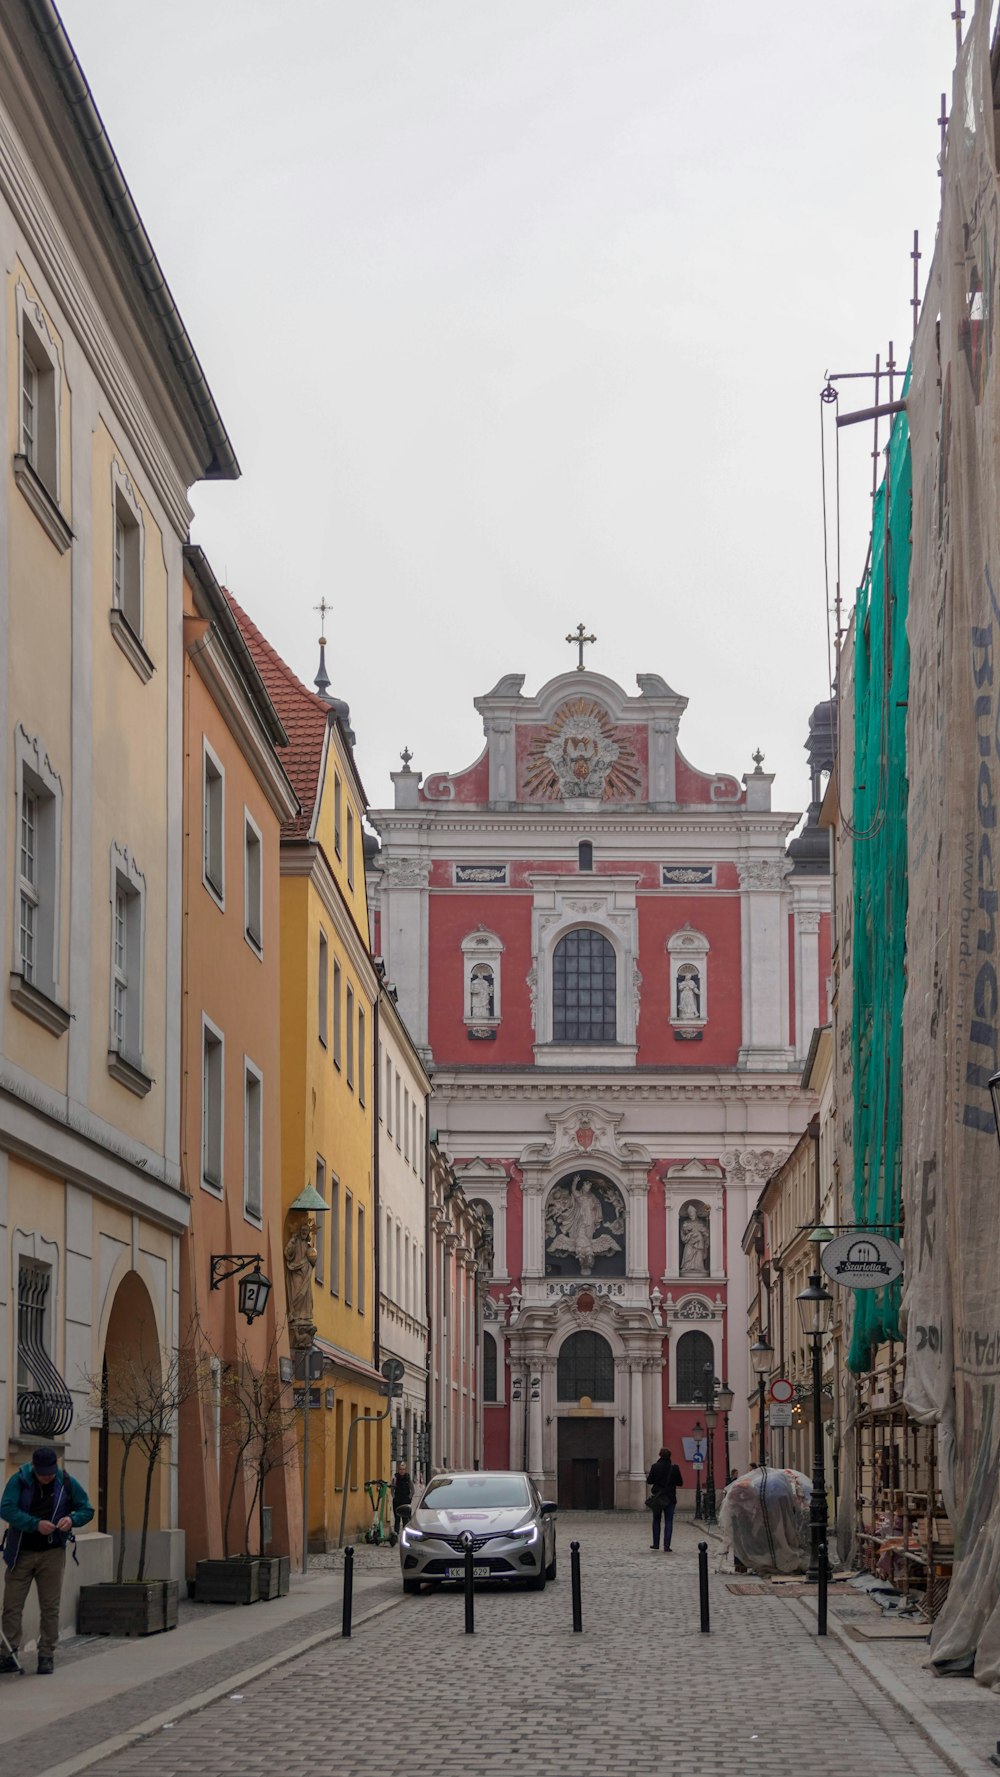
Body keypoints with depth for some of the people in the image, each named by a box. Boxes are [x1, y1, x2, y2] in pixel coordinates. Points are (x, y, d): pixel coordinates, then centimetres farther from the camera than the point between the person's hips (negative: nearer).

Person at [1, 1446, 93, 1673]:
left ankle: (46, 1655, 11)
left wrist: (72, 1520, -17)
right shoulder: (19, 1481, -7)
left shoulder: (67, 1483, 0)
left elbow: (87, 1509, 6)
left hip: (52, 1553, 1)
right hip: (21, 1553, -1)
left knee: (50, 1608, 3)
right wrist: (36, 1524, -28)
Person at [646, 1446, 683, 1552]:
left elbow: (649, 1481, -6)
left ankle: (656, 1544, 20)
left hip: (657, 1497, 0)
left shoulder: (655, 1467, -10)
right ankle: (666, 1546, -6)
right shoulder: (674, 1468, -8)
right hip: (670, 1498, 0)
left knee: (656, 1520, 16)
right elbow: (680, 1482, 0)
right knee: (668, 1522, 2)